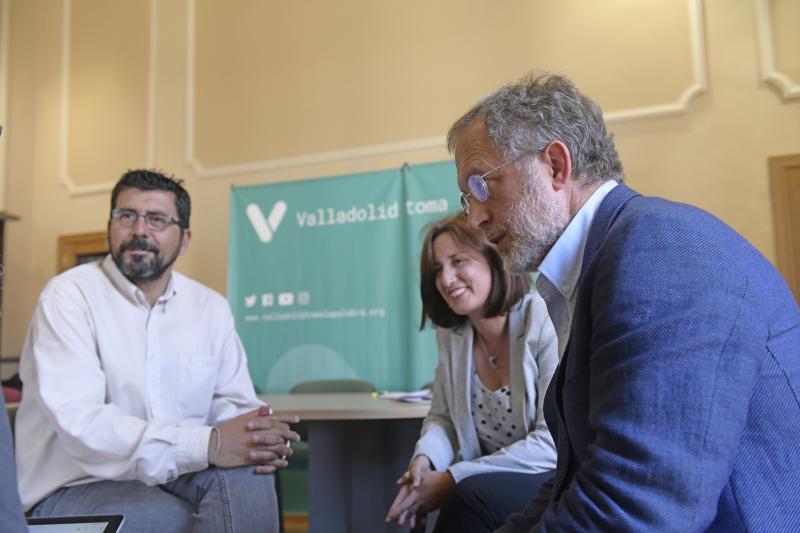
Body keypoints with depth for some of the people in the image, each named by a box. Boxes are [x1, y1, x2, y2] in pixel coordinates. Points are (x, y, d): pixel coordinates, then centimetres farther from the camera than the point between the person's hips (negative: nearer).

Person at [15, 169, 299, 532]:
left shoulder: (211, 307, 4)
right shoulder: (69, 296, -12)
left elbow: (231, 401, 2)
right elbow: (79, 422, -24)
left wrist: (258, 435, -23)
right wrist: (207, 445, -34)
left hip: (171, 477, 5)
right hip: (74, 489, -4)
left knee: (244, 466, -25)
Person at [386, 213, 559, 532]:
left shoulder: (545, 323, -17)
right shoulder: (450, 335, 4)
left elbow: (555, 443, -22)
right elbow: (443, 417, 10)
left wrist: (453, 479, -21)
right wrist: (424, 459, -14)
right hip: (495, 477, 5)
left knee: (471, 497, -32)